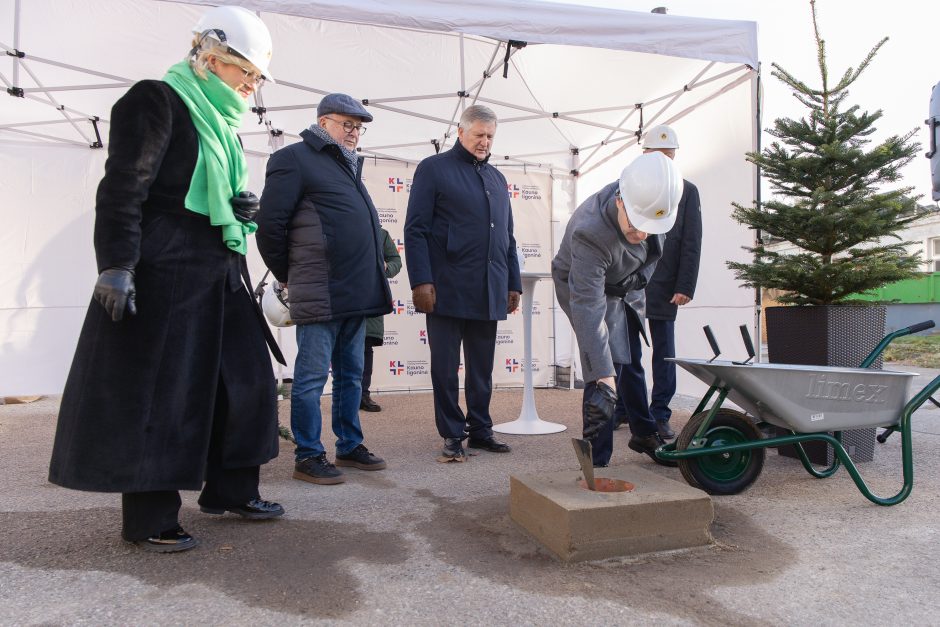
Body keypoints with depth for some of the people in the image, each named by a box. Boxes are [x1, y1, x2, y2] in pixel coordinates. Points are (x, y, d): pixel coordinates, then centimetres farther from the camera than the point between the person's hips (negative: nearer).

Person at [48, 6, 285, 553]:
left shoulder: (222, 122, 19)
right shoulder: (157, 101, -7)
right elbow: (122, 190, -15)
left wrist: (244, 209, 8)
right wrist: (116, 266, -21)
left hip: (220, 276, 9)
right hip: (164, 276, -9)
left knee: (243, 379, 10)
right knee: (158, 395, -3)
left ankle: (230, 490, 24)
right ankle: (148, 519, 10)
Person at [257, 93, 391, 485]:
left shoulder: (349, 167, 22)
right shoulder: (294, 159, -4)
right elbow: (270, 224, -8)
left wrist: (371, 279, 18)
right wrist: (287, 275, 1)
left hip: (356, 293, 9)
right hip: (320, 294, -9)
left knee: (351, 375, 14)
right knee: (312, 377, -1)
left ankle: (350, 446, 25)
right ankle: (308, 456, 9)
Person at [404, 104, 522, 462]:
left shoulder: (496, 178, 21)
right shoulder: (434, 169, 3)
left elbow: (507, 236, 22)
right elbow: (415, 229, -5)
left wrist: (514, 283, 16)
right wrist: (421, 280, -14)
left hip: (489, 293, 5)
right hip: (447, 291, -5)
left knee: (482, 368, 11)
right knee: (445, 368, 2)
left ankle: (480, 430, 22)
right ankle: (452, 436, 12)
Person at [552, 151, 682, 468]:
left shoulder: (651, 201, -23)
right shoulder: (590, 232, -42)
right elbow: (588, 308, -44)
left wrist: (639, 279, 13)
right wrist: (603, 376, -47)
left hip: (627, 290, 6)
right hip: (588, 288, -6)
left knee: (630, 362, 18)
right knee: (610, 369, -15)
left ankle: (645, 435, 37)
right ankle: (596, 462, -5)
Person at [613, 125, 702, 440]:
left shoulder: (686, 191, 5)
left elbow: (691, 244, 0)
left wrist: (685, 286, -8)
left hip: (664, 286, -1)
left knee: (663, 352, 5)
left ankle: (659, 415, 13)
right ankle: (628, 408, 19)